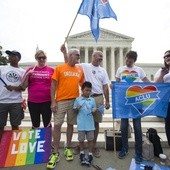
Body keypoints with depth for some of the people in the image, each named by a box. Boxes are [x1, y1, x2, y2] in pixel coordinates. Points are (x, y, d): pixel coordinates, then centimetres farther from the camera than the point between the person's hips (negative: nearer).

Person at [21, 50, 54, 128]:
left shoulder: (51, 70, 2)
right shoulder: (30, 69, 6)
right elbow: (24, 86, 5)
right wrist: (27, 74, -8)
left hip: (47, 101, -1)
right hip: (32, 101, 2)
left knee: (47, 124, 7)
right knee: (35, 125, 14)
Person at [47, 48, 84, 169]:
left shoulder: (80, 70, 9)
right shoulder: (59, 68, -1)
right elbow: (53, 85, -3)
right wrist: (53, 101, -9)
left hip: (75, 101, 3)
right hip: (61, 101, -3)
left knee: (70, 124, 12)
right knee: (57, 125, -1)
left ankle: (68, 149, 28)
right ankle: (55, 153, 12)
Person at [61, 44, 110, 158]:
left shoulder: (103, 71, 11)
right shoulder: (84, 66, 3)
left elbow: (105, 87, 9)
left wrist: (107, 101, 6)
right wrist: (65, 52, -9)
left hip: (98, 98, 3)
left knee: (96, 122, 9)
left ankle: (94, 145, 24)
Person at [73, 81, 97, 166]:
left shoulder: (92, 100, 2)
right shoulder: (78, 99, -4)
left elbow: (94, 108, 7)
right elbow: (75, 110, 0)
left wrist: (94, 110, -15)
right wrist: (77, 108, -21)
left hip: (90, 123, 2)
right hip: (81, 123, -1)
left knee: (90, 139, 10)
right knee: (81, 139, 12)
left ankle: (90, 154, 26)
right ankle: (82, 153, 32)